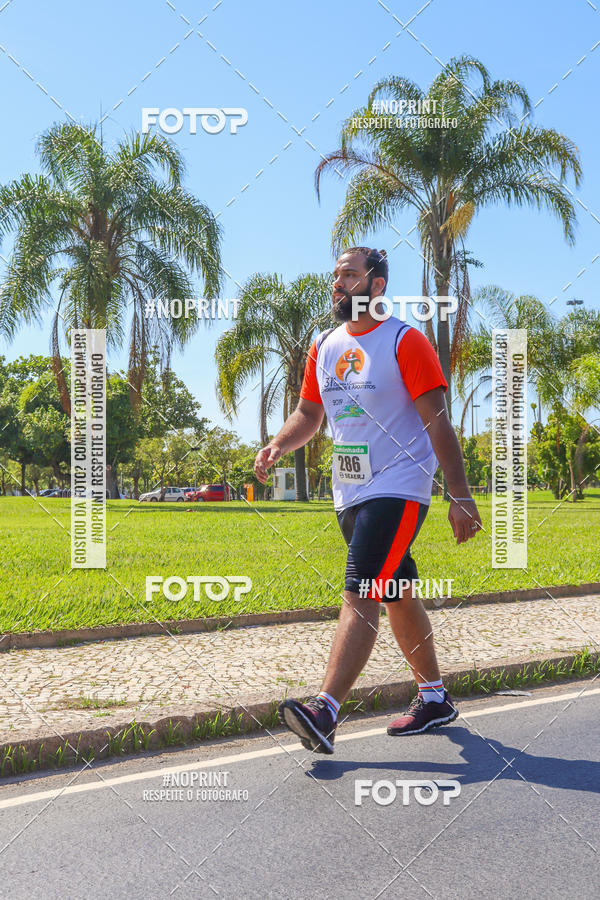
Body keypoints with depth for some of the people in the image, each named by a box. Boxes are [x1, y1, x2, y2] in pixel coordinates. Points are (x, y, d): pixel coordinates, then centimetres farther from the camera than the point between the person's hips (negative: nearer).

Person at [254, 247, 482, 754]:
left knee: (360, 596, -16)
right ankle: (435, 699, 27)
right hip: (351, 495, 7)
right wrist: (277, 447, 0)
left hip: (399, 490, -7)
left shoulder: (405, 342, -8)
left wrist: (461, 497, -14)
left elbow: (438, 423, -11)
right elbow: (309, 413, 21)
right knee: (397, 596, 14)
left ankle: (325, 713, -21)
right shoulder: (324, 346, 12)